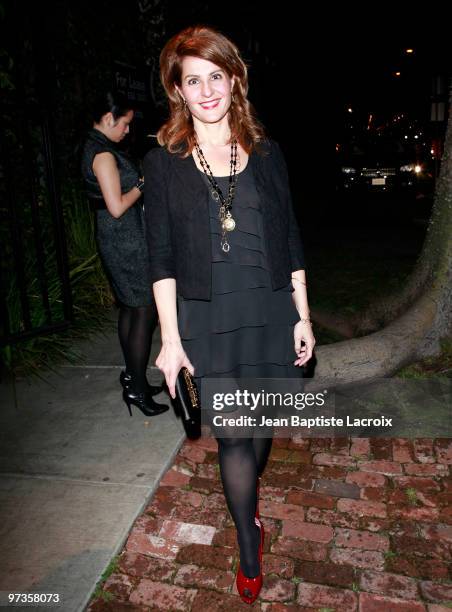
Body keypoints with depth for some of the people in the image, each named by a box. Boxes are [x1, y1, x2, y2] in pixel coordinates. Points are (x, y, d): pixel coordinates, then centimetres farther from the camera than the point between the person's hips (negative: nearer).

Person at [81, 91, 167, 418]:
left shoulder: (95, 149, 14)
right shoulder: (104, 155, -17)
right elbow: (117, 207, -22)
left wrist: (138, 180, 11)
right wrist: (142, 183, -8)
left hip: (119, 240, 10)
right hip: (127, 242, -10)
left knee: (130, 308, 16)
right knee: (146, 310, -5)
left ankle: (132, 375, 28)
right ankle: (137, 388, 5)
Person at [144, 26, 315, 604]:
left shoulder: (266, 152, 4)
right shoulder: (162, 162, -1)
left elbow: (290, 242, 6)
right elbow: (161, 258, -3)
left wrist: (302, 317, 4)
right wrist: (171, 339, -7)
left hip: (270, 313, 3)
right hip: (207, 319, -2)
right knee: (233, 435, 5)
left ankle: (243, 501, 49)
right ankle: (250, 554, 27)